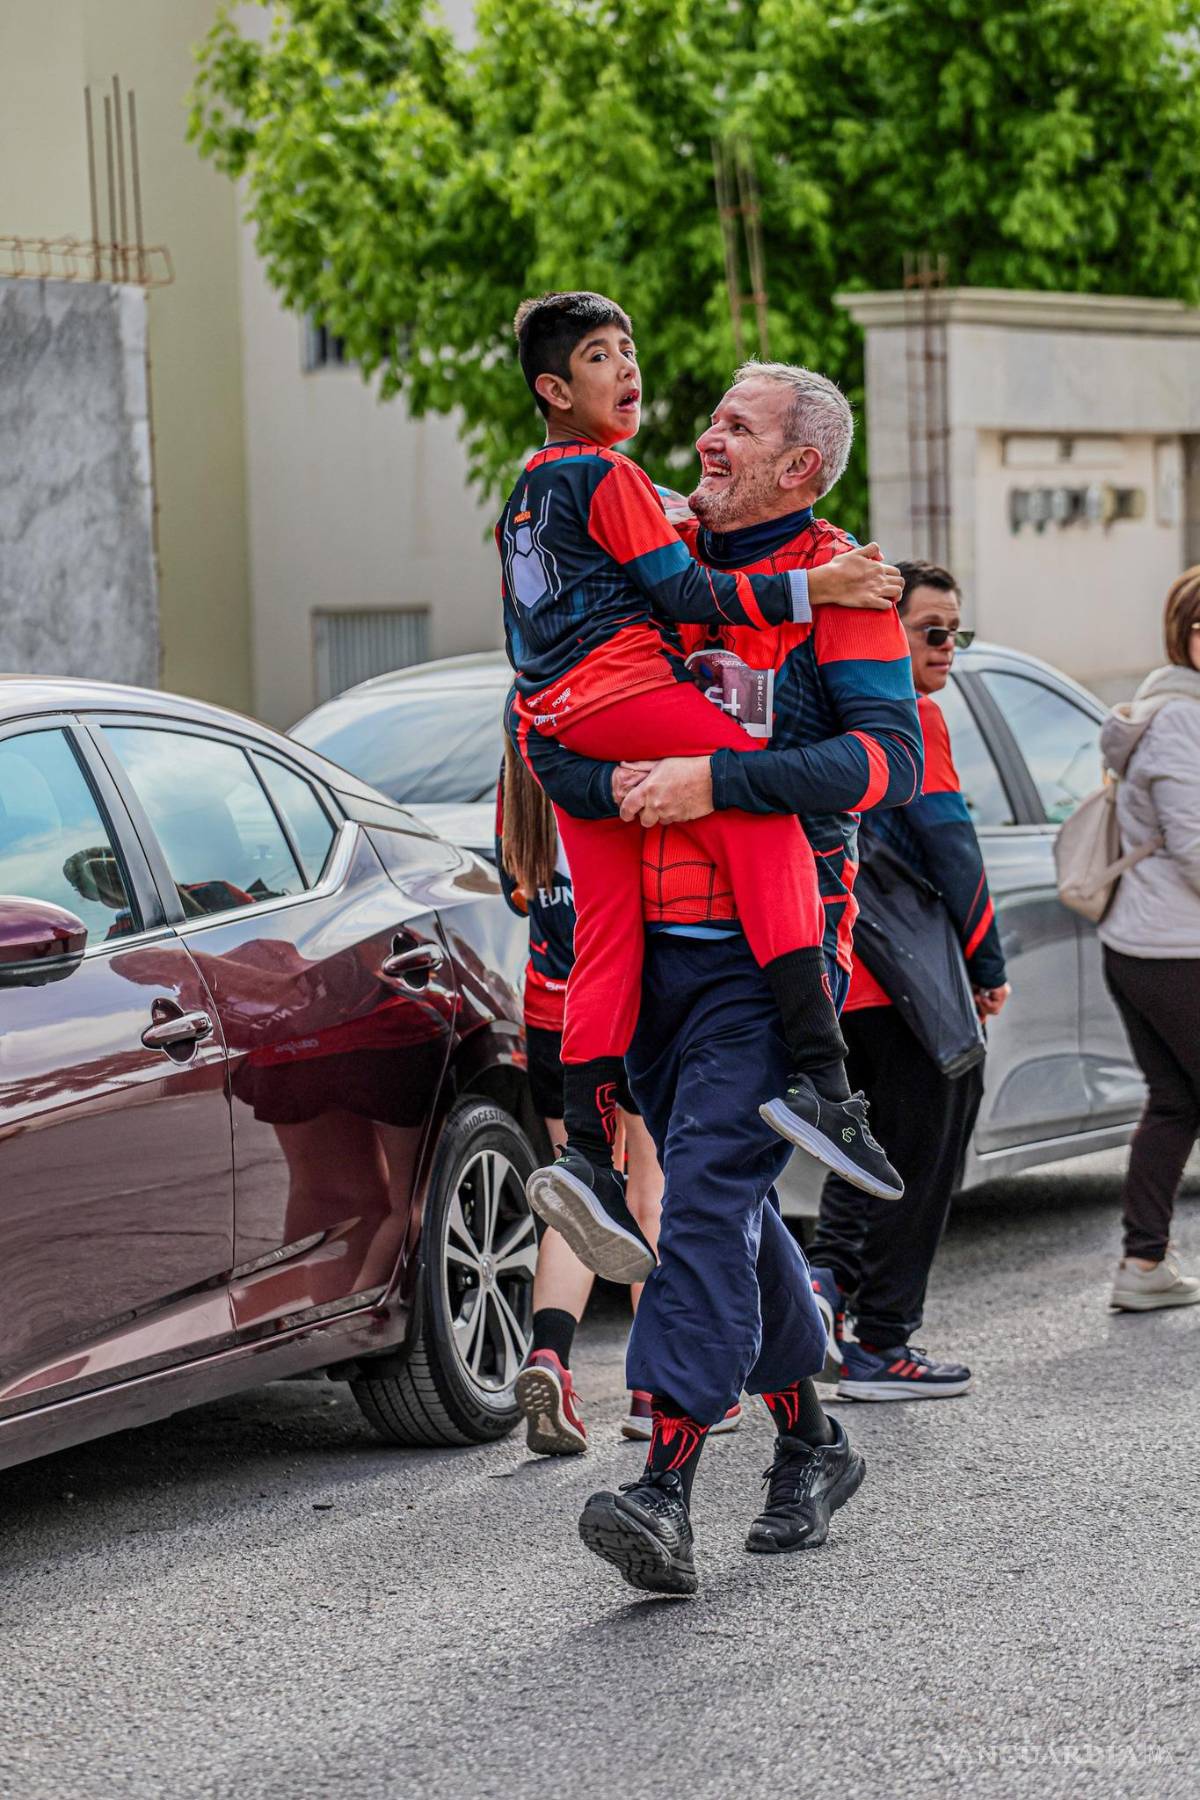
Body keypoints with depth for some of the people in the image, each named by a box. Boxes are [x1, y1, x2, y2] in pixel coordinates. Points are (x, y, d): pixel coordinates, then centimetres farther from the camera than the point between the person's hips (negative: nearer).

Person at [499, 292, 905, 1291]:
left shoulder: (529, 492, 26)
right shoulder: (607, 476, -4)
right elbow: (682, 592, -10)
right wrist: (809, 589, -12)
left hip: (558, 715, 10)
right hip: (626, 691, -10)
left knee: (608, 936, 4)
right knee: (771, 833, -17)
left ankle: (586, 1155, -6)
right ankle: (819, 1077, -32)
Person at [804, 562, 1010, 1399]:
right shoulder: (913, 717, -11)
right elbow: (950, 849, -16)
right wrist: (989, 965, -8)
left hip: (844, 977, 8)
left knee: (878, 1141, 20)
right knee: (920, 1159, 2)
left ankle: (829, 1273, 0)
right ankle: (881, 1346, 4)